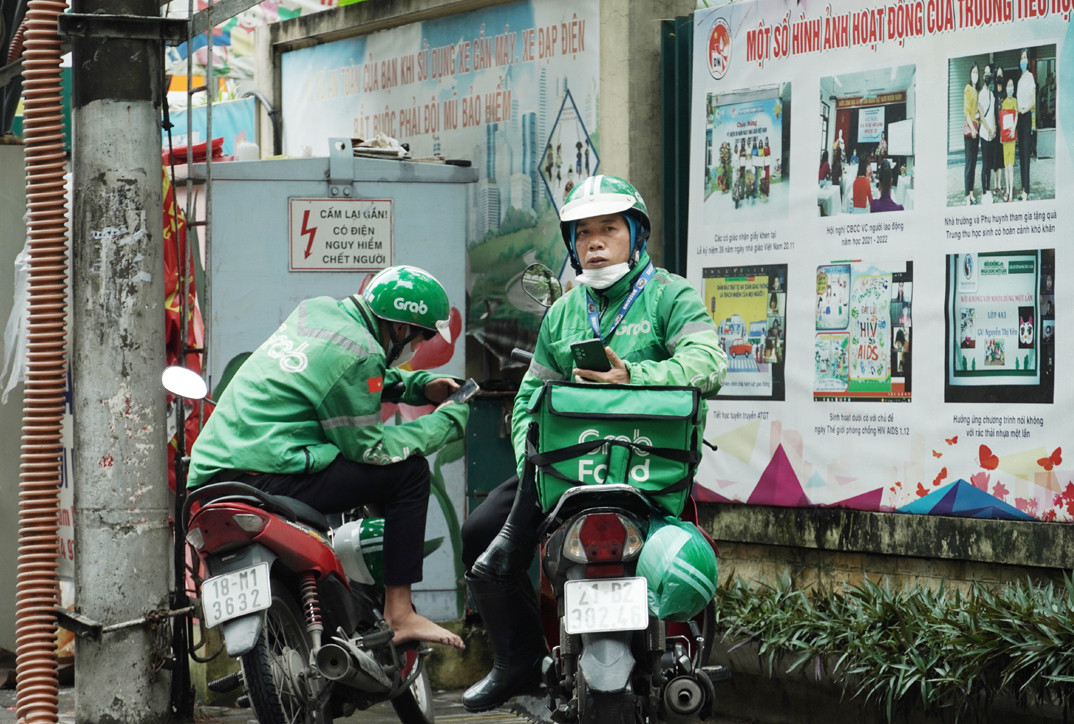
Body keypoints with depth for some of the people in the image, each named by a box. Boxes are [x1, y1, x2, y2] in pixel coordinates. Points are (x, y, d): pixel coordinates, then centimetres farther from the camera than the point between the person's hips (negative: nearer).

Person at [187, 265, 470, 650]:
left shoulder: (317, 310, 14)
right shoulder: (357, 352, -12)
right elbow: (369, 446, -9)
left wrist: (421, 386, 21)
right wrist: (447, 420, -1)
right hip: (263, 479, -10)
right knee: (408, 470, -7)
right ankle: (399, 614, -8)